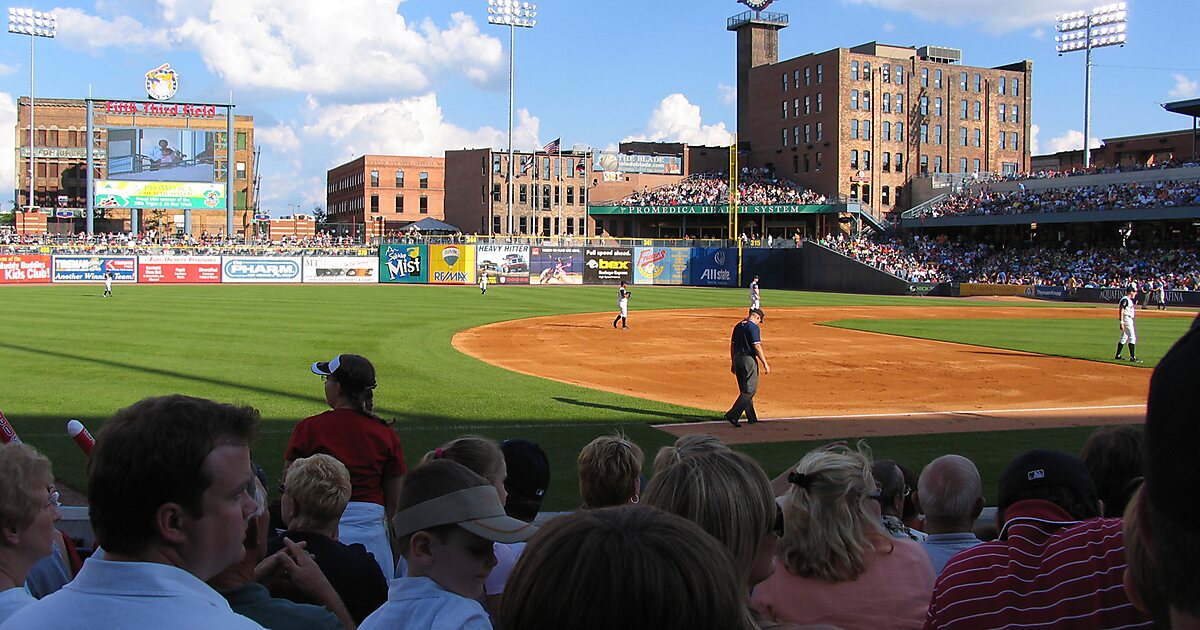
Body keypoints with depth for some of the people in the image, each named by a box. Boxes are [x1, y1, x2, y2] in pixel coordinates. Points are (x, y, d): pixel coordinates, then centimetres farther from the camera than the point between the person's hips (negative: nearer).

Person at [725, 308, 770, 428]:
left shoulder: (738, 326, 13)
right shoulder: (754, 327, -12)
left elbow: (732, 345, 16)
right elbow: (757, 347, -17)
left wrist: (733, 363, 21)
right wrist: (765, 364, -13)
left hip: (737, 359, 9)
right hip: (749, 360, -9)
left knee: (745, 390, 15)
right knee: (750, 390, -5)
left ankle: (752, 418, 20)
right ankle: (732, 415, -15)